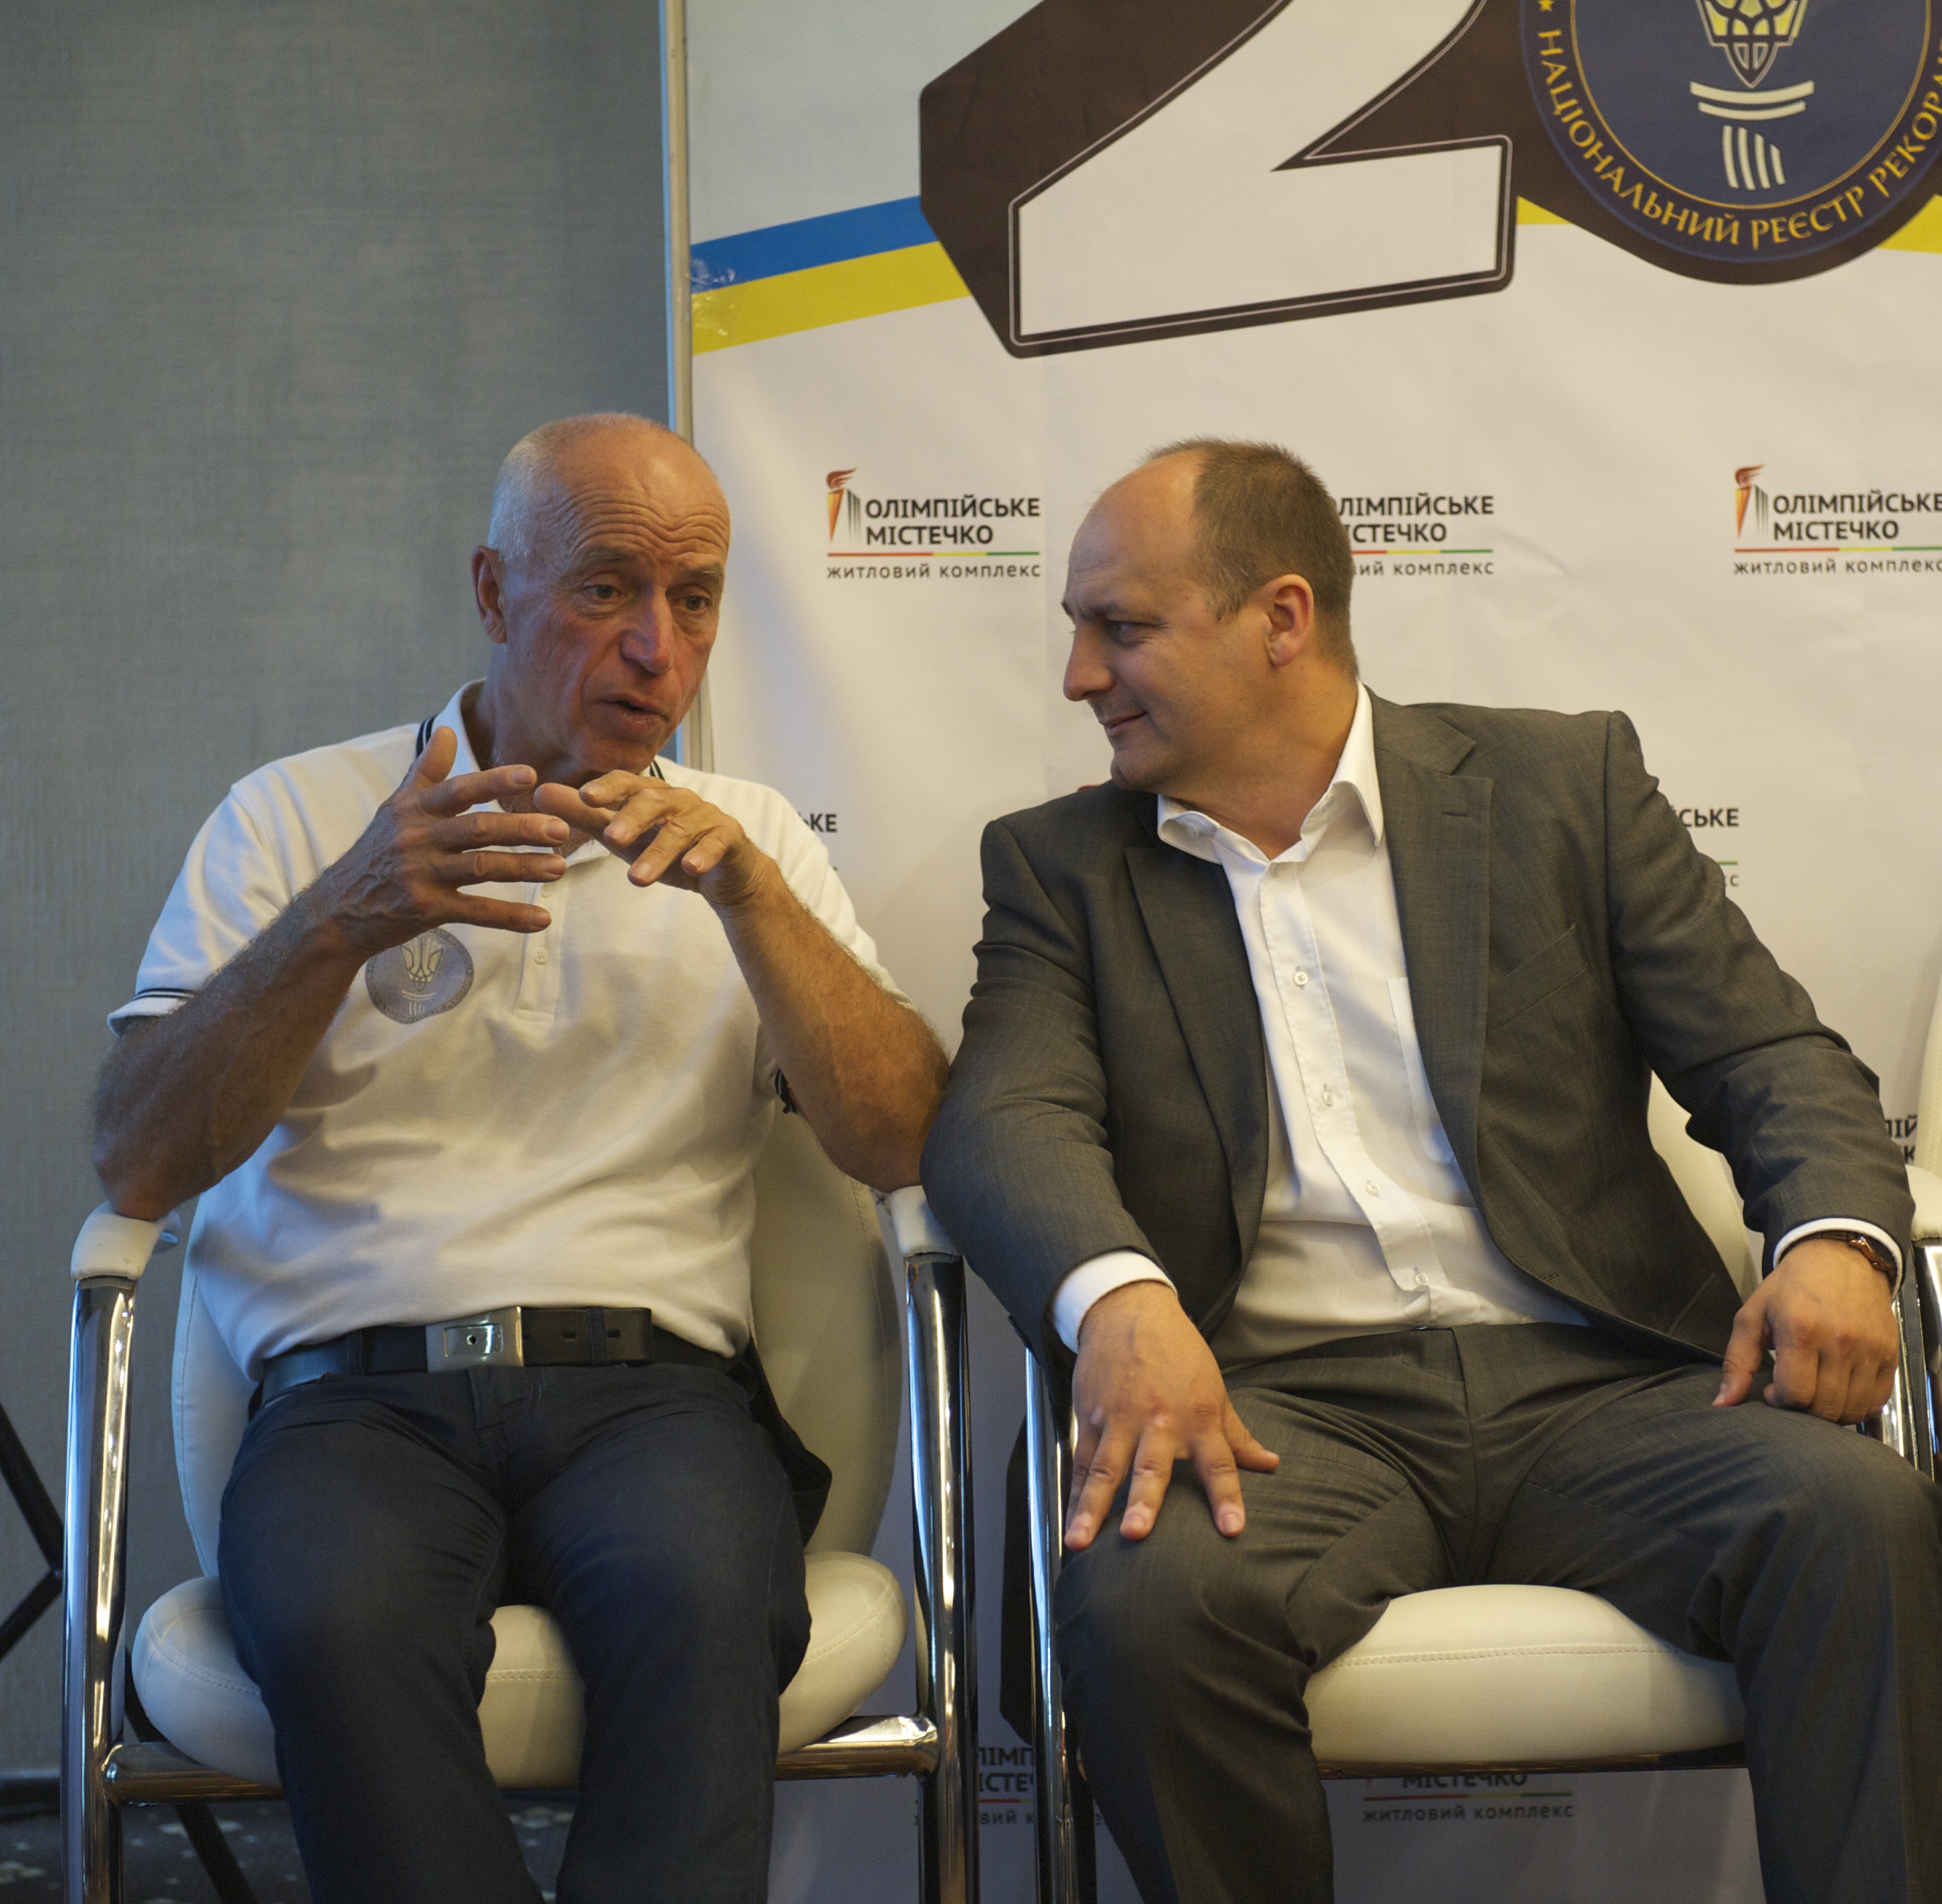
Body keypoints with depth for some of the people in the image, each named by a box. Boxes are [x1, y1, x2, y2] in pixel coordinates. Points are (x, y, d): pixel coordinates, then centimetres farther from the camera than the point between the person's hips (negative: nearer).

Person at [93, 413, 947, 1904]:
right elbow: (140, 1166, 2)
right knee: (335, 1616, -34)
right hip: (359, 1391, 0)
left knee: (702, 1597, -34)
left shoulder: (750, 838, 19)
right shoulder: (297, 817, 14)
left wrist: (744, 888, -7)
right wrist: (340, 922, -12)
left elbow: (900, 1142, 5)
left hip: (652, 1387, 1)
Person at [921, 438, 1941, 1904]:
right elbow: (1006, 1116, -3)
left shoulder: (1562, 785, 13)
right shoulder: (1062, 865, 14)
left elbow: (1771, 1053, 8)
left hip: (1589, 1384, 0)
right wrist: (1116, 1292, -26)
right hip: (1283, 1399, 0)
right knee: (1149, 1596, -32)